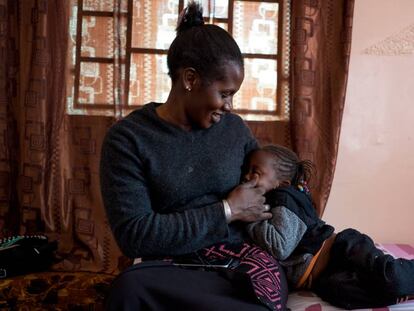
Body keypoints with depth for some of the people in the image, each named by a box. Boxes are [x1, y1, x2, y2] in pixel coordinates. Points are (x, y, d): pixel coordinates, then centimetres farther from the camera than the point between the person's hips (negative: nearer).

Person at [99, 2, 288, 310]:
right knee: (132, 286, -36)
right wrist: (228, 211, -11)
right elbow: (133, 235, -14)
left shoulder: (235, 128, 8)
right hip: (173, 268, 0)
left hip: (242, 258, 1)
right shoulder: (127, 138, -5)